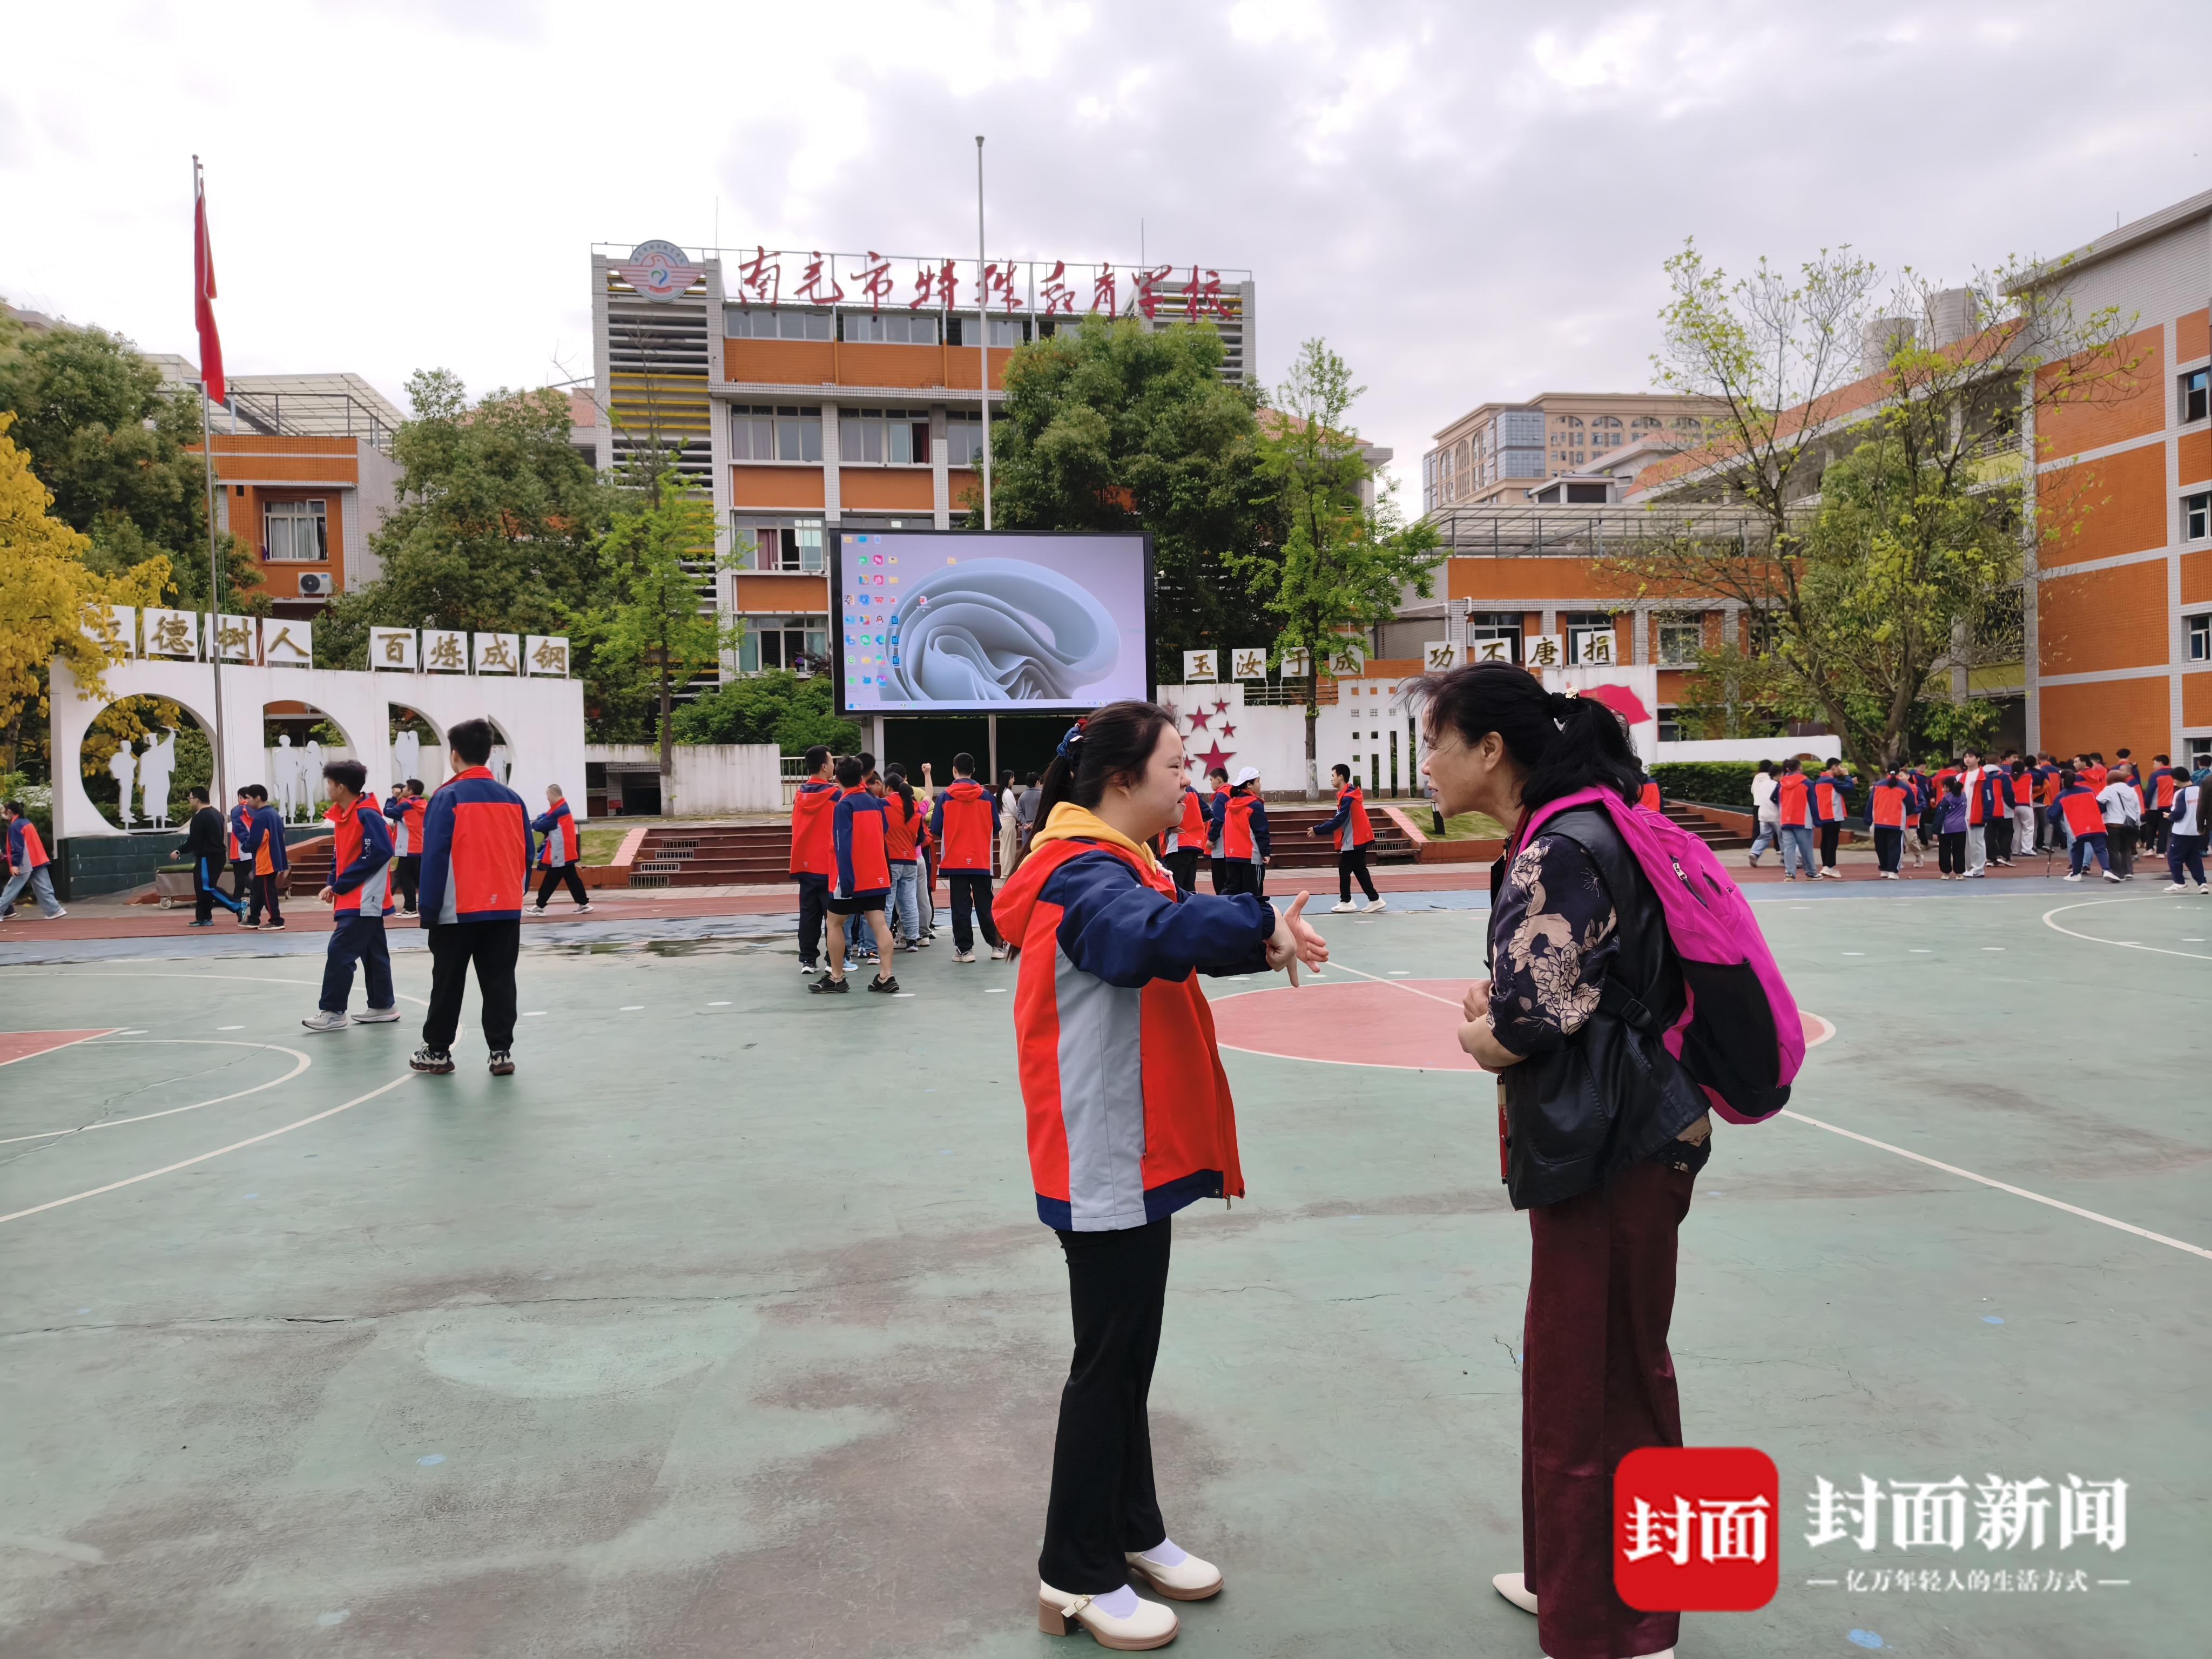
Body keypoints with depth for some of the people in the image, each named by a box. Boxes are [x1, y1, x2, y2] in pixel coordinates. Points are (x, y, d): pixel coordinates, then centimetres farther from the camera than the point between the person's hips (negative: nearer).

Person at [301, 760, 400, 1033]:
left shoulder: (367, 815, -17)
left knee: (339, 951, -9)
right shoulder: (342, 816, 11)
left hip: (365, 900, -9)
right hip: (356, 898, 9)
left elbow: (381, 852, -24)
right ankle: (383, 1006, 21)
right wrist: (333, 884, 2)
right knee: (373, 954, 14)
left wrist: (342, 884, -18)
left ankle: (332, 1011, -3)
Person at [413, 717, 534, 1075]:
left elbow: (434, 858, -10)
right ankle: (501, 1052, 5)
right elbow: (527, 856, 8)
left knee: (448, 984, 9)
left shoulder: (448, 797, -8)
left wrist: (429, 910, -5)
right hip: (506, 909, 3)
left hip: (458, 910, -3)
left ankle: (437, 1051, 19)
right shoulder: (513, 799, 4)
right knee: (500, 983, 7)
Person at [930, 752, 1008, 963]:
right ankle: (998, 945, 13)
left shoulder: (945, 797, -4)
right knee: (985, 905, 10)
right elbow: (996, 831, 5)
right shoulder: (987, 796, -1)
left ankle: (964, 949, 6)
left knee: (961, 907, 4)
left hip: (955, 861, -1)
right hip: (982, 861, 1)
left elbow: (935, 832, -2)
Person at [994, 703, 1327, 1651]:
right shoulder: (1086, 878, -20)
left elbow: (1181, 932, 4)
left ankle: (1131, 1532, 35)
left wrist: (1260, 936, -13)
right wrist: (1262, 924, -36)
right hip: (1104, 1160, -10)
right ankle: (1076, 1578, 18)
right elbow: (1157, 936, -41)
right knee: (1111, 1361, 2)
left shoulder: (1113, 867, 13)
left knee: (1127, 1351, 19)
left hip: (1137, 1149, 10)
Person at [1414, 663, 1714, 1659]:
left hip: (1616, 1149, -10)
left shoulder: (1561, 853, -21)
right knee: (1573, 1368, 21)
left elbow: (1531, 1027, -23)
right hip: (1590, 1141, 10)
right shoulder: (1561, 835, 9)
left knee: (1600, 1385, 4)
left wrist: (1484, 1030, -3)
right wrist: (1497, 1003, -1)